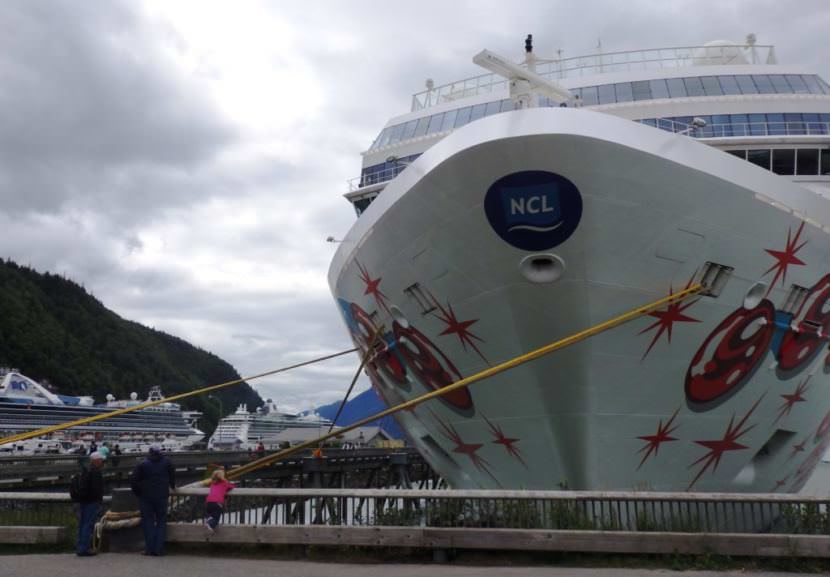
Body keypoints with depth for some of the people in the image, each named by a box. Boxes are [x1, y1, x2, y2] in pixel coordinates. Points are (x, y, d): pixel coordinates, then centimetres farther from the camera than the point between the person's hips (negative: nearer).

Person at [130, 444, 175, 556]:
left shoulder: (142, 464, -4)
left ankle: (150, 548, 3)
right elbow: (173, 476, 14)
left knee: (148, 521, 6)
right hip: (162, 496, 1)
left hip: (146, 497, -1)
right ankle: (159, 549, 4)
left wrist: (137, 492, 7)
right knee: (161, 521, 9)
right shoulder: (166, 462, 3)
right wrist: (172, 487, 31)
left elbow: (133, 479, -7)